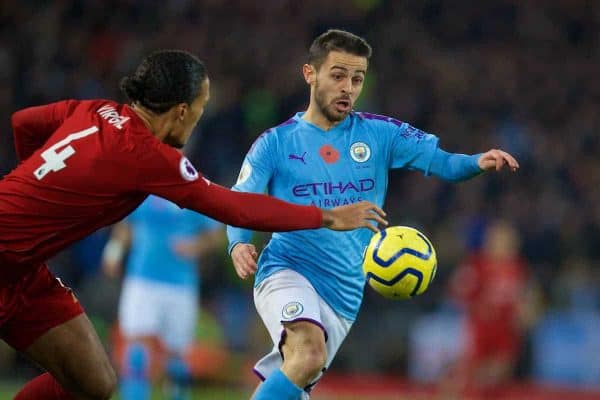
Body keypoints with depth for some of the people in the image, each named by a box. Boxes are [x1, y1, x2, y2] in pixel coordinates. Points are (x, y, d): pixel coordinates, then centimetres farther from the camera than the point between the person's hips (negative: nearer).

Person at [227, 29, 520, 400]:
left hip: (344, 294, 4)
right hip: (287, 272, -4)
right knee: (309, 353, -33)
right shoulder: (275, 143, 1)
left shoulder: (379, 134, 5)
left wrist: (478, 162, -24)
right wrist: (239, 244, -26)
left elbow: (442, 161, -2)